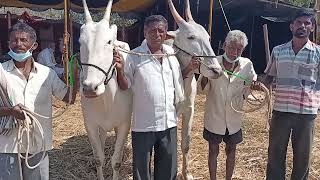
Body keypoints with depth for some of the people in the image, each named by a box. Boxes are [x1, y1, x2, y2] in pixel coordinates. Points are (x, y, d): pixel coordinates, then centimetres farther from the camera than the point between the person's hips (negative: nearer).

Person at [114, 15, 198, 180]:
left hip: (169, 123, 4)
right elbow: (125, 86, -3)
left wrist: (189, 69, 2)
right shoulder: (134, 57, -10)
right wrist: (120, 69, -20)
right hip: (143, 125, -3)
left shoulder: (172, 53, 3)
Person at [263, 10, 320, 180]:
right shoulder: (278, 51, 6)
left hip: (306, 112, -1)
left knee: (302, 156, 12)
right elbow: (269, 76, 14)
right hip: (280, 110, 2)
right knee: (275, 153, 13)